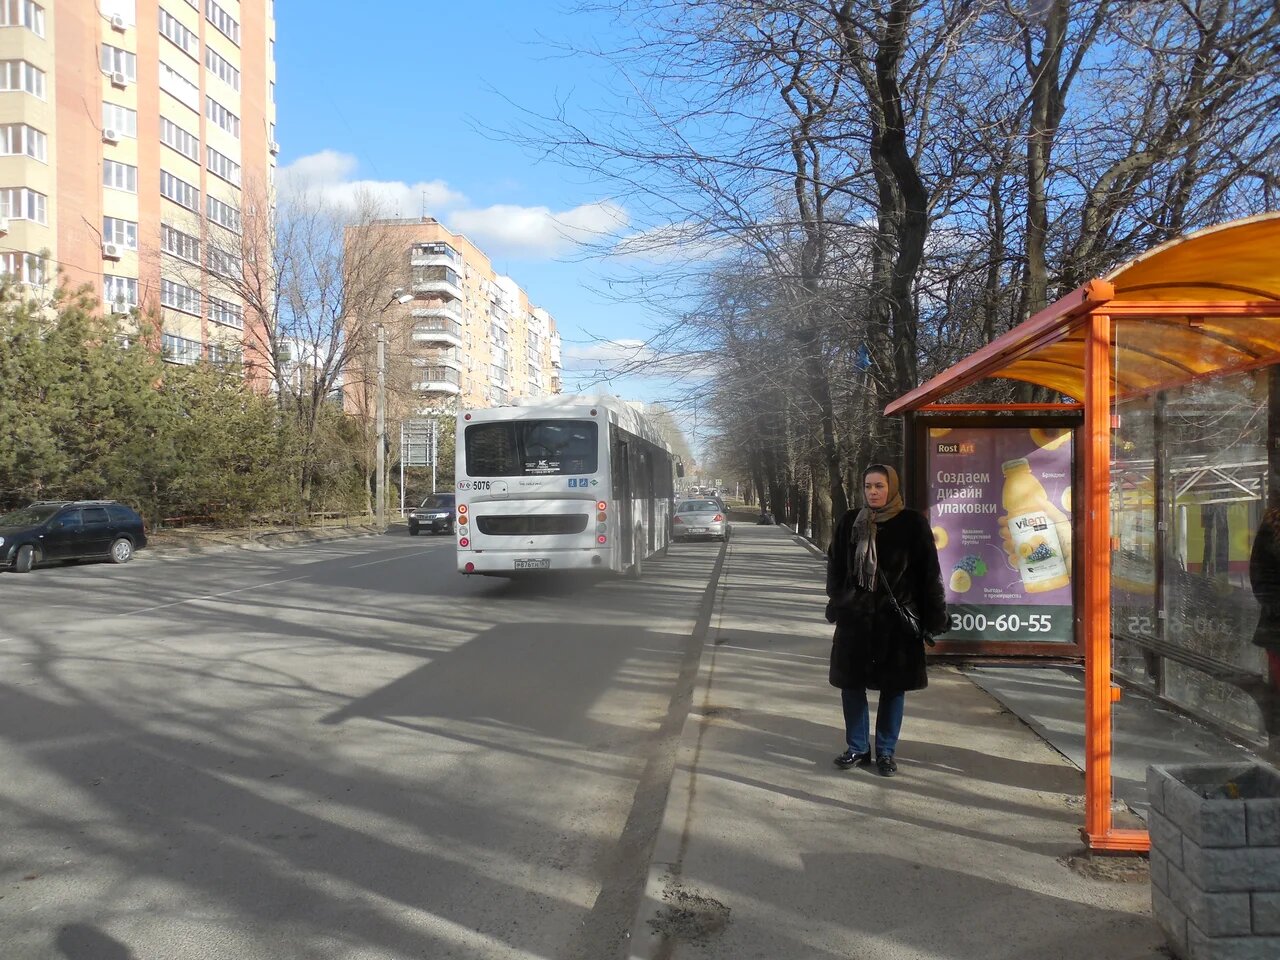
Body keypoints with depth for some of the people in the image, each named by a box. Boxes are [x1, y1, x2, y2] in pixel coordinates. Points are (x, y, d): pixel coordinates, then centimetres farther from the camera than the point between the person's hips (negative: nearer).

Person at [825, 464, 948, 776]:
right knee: (851, 683, 7)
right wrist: (836, 604, 6)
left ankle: (886, 752, 22)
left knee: (893, 686, 7)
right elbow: (835, 567, 10)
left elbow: (929, 573, -4)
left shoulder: (912, 524, -4)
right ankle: (858, 748, 22)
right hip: (855, 617, 2)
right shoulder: (850, 522, 3)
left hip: (897, 620, -2)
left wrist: (934, 617, -6)